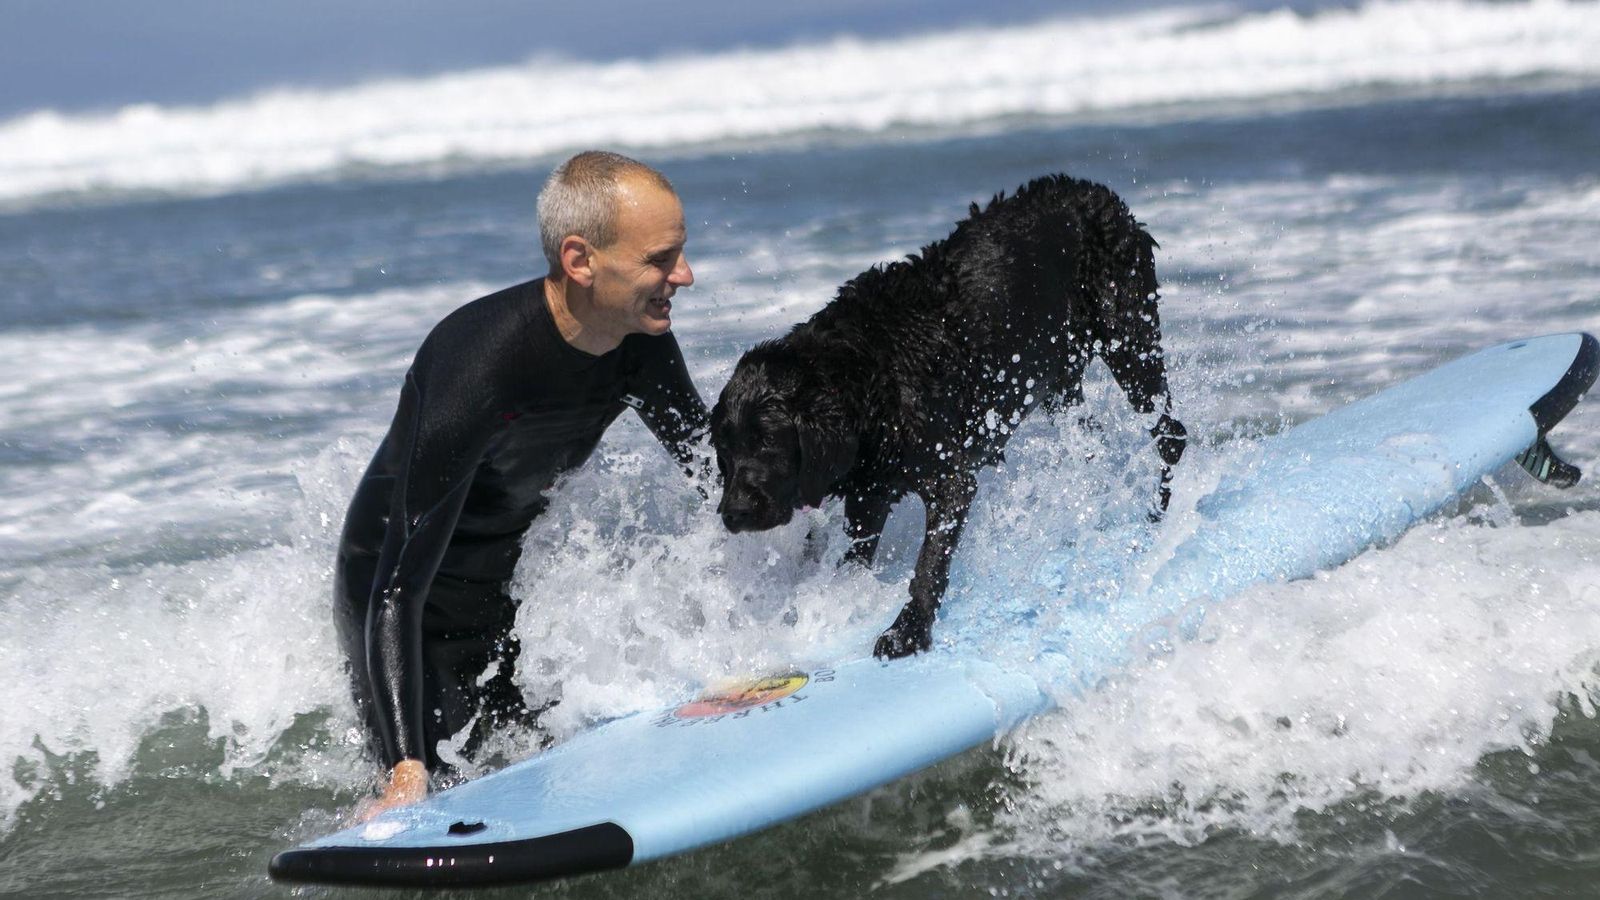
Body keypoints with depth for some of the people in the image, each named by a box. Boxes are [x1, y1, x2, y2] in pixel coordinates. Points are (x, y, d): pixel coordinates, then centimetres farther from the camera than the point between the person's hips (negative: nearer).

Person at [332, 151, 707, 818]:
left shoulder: (641, 342, -14)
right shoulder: (478, 367, -36)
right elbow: (399, 588, -37)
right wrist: (407, 772, -44)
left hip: (519, 585, 7)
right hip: (416, 611, -6)